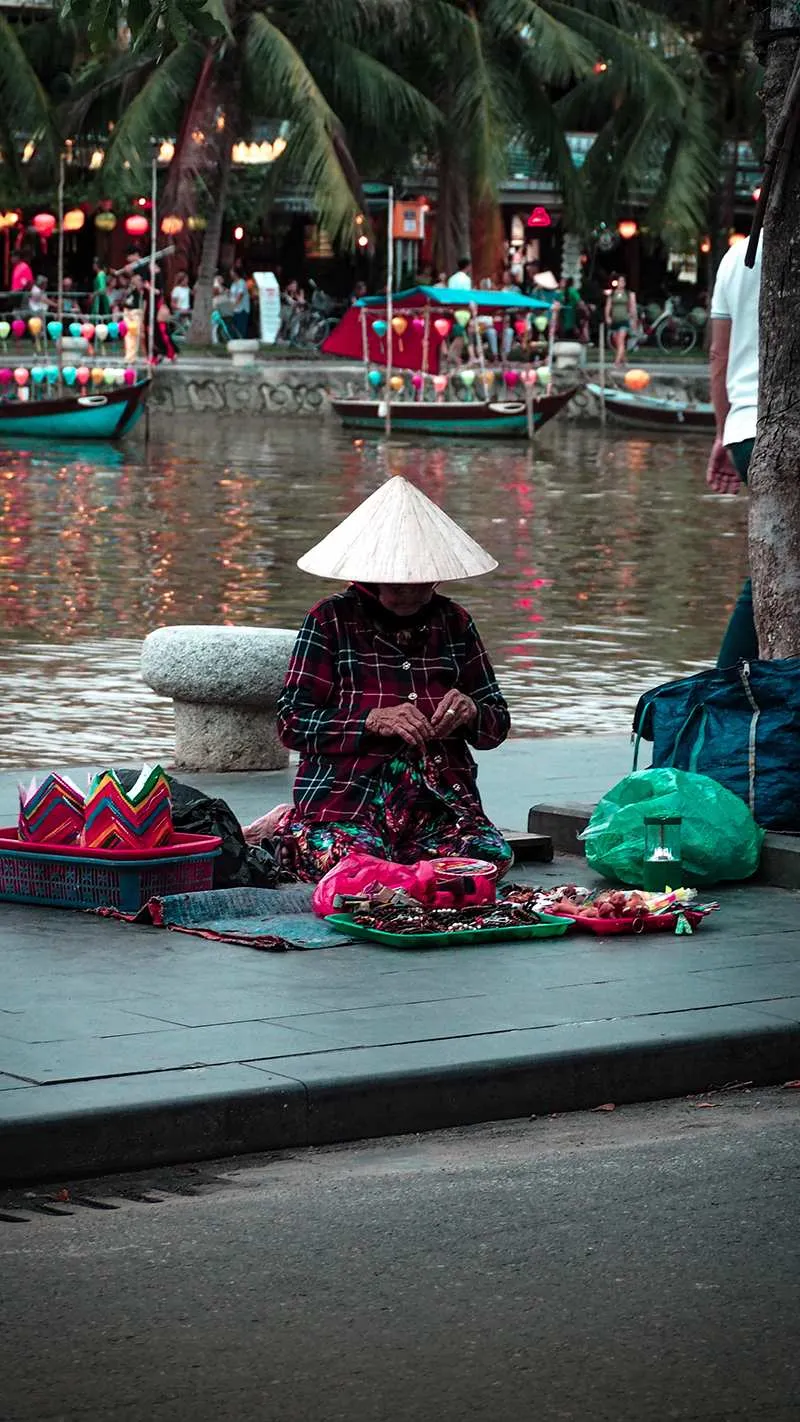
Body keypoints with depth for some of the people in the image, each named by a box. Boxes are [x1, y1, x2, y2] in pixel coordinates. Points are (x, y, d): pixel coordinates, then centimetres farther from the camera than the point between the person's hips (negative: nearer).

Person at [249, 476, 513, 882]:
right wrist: (373, 720, -16)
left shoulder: (453, 622, 16)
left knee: (492, 856, -25)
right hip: (347, 799, -5)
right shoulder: (332, 620, 4)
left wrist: (471, 712, -6)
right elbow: (291, 721, -3)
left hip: (439, 804, 5)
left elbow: (497, 725, 19)